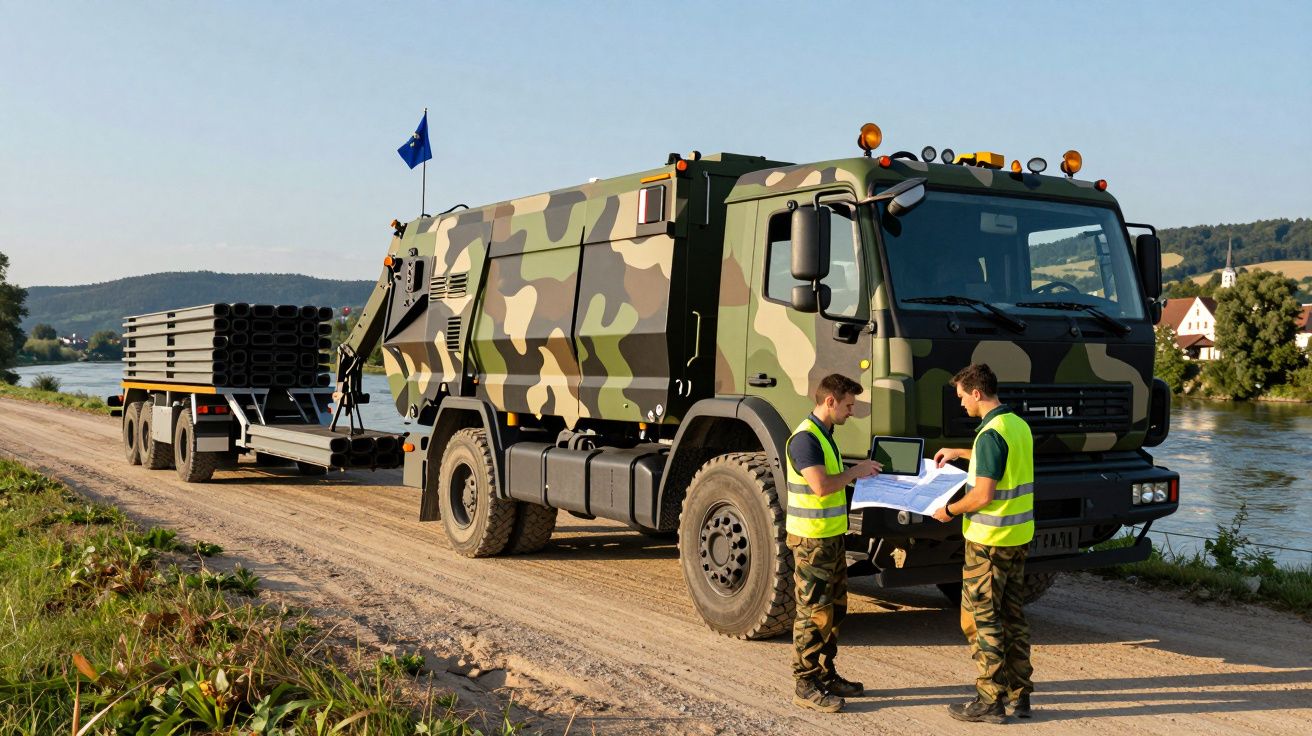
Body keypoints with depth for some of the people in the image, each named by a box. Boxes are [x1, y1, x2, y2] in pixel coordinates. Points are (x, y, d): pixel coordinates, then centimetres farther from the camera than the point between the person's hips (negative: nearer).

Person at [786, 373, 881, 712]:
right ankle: (805, 685, 5)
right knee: (813, 613, -3)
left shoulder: (824, 434, 14)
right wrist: (856, 471, -13)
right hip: (811, 540, -10)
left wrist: (859, 473, 8)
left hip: (832, 536, 10)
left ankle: (825, 675, 27)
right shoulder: (804, 437, -18)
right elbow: (821, 485, -26)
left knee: (834, 609, 16)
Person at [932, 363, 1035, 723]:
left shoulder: (990, 434, -21)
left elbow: (983, 495, -22)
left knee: (981, 619, 0)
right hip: (1019, 536, 9)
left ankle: (990, 700, 5)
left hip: (989, 541, -9)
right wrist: (959, 453, 33)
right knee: (1012, 616, 15)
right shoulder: (1019, 425, 8)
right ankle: (1019, 694, 21)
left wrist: (949, 510, -7)